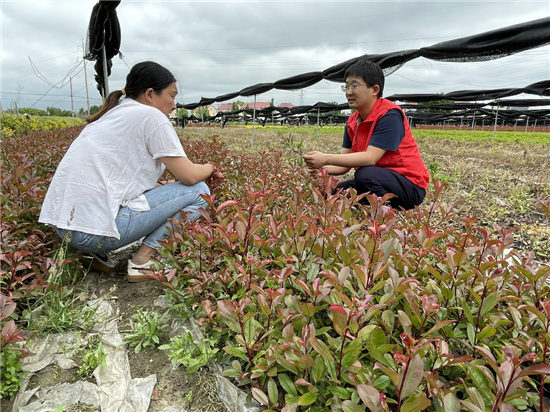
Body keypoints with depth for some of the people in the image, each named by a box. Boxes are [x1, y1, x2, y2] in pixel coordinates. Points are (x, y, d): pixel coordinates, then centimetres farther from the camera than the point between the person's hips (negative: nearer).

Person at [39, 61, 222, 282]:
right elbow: (189, 176, -10)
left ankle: (102, 255, 16)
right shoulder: (150, 115, -6)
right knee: (198, 191, -1)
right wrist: (209, 168, 14)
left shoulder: (113, 115, 19)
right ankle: (143, 262, -4)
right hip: (94, 227, -9)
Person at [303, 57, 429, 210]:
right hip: (379, 182, 7)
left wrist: (326, 159, -31)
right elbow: (345, 162, -2)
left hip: (410, 186, -7)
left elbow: (370, 158, -29)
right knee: (335, 194, -4)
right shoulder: (352, 121, 4)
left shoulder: (389, 115, -19)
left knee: (365, 174, -33)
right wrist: (323, 168, -23)